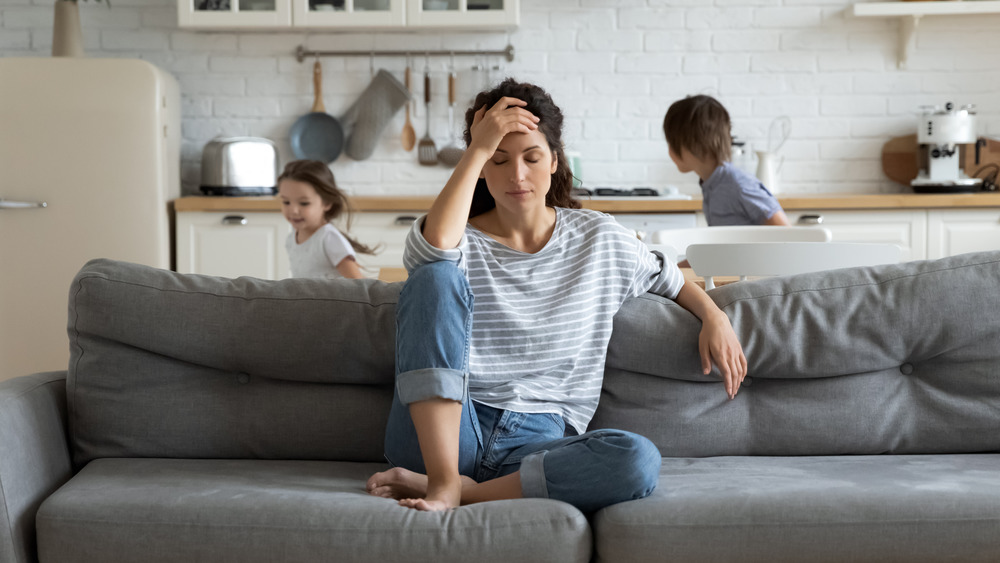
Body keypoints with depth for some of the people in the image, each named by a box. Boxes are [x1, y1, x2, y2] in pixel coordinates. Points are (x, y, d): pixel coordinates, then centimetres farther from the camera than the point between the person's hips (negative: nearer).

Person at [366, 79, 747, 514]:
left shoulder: (600, 238, 14)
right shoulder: (460, 241, 5)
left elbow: (669, 278, 29)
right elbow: (435, 245, -21)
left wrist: (714, 316, 9)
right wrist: (478, 149, -13)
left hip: (539, 441, 2)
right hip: (442, 434, -1)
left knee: (638, 461, -32)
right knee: (436, 276, -24)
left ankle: (464, 491, -24)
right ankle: (442, 480, -31)